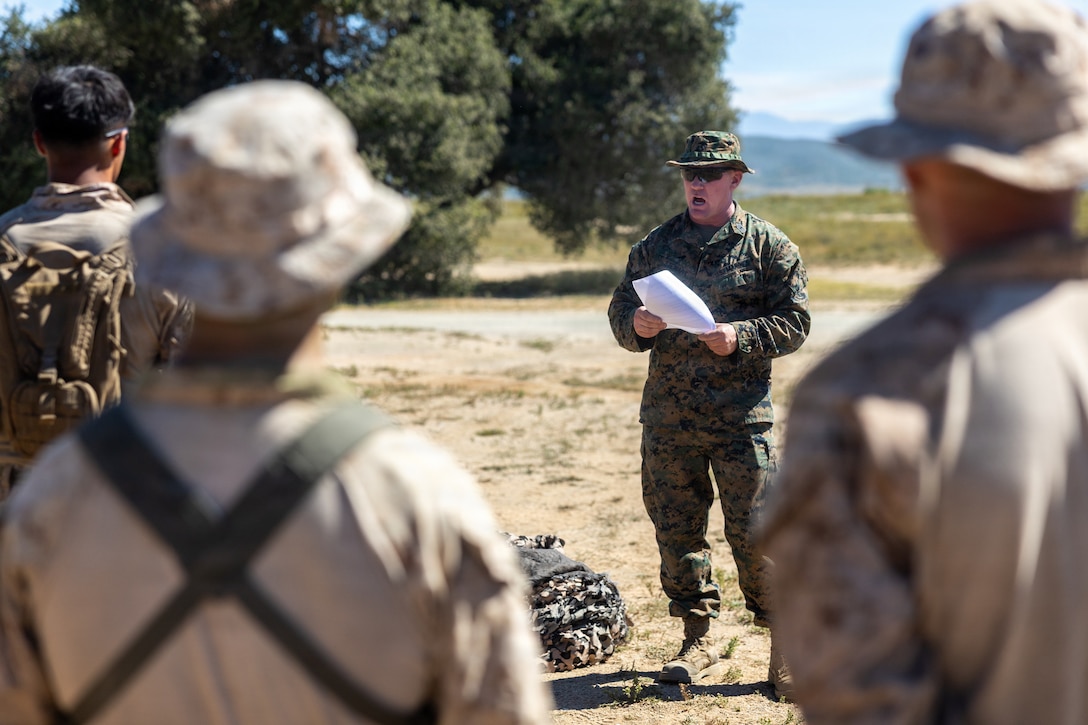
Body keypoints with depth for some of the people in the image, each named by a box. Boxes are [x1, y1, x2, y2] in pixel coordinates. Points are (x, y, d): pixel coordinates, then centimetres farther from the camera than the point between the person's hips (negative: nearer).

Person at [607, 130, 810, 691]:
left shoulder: (768, 245, 3)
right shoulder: (654, 245, 12)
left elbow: (794, 321, -1)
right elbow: (620, 309, 14)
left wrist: (739, 338, -17)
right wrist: (636, 325, -10)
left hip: (741, 416, -4)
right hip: (667, 417, 4)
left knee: (754, 533, -4)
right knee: (676, 531, 8)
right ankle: (696, 640, 22)